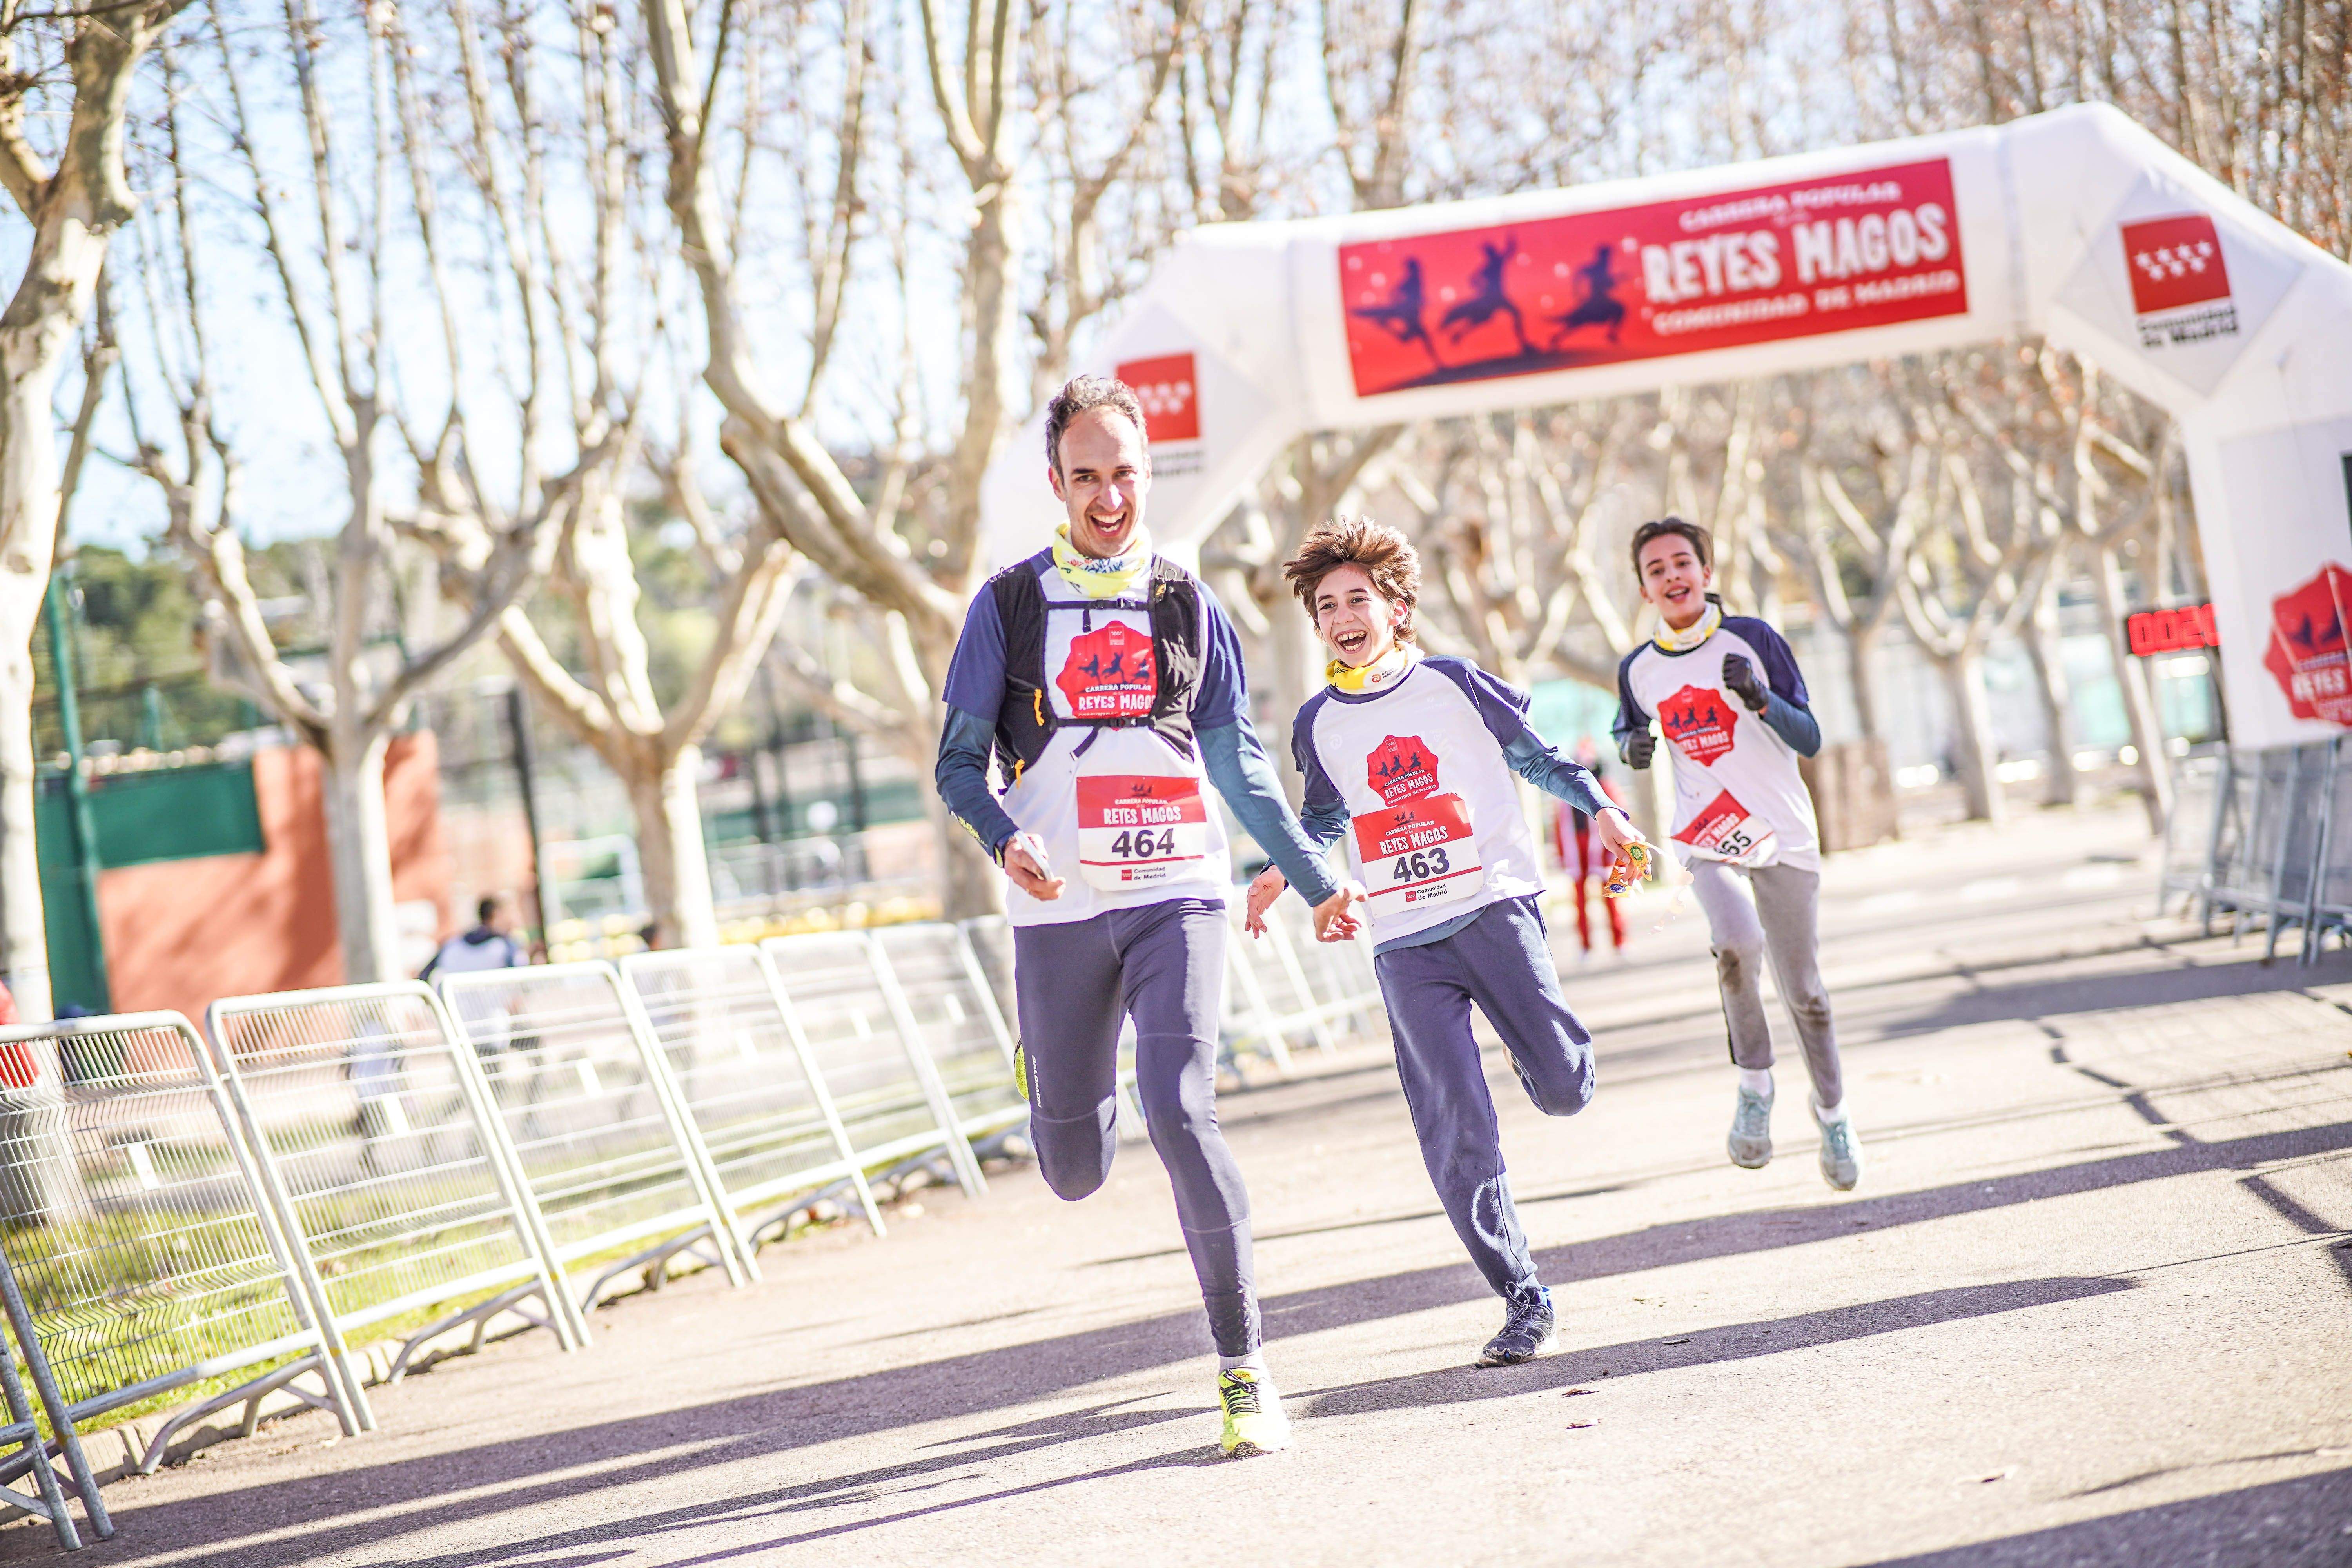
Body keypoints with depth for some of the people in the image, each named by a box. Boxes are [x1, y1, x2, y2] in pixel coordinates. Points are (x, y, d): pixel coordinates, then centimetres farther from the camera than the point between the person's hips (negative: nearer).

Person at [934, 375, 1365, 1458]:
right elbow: (959, 762, 3)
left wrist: (1316, 879, 14)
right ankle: (1048, 1074, 45)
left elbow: (1241, 771, 17)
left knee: (1179, 1112, -19)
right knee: (1074, 1171, 6)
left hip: (1177, 896, 0)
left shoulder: (1188, 607, 9)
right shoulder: (1010, 605, 4)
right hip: (1059, 913, 0)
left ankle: (1243, 1367, -10)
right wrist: (1006, 840, -17)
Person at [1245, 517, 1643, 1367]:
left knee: (1562, 1090, -9)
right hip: (1404, 942, 2)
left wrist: (1599, 806, 3)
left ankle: (1545, 1043, 30)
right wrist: (1282, 868, 10)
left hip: (1494, 906, -2)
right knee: (1456, 1132, -9)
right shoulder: (1319, 723, 10)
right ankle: (1523, 1301, -1)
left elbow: (1535, 756, 13)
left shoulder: (1453, 683, 2)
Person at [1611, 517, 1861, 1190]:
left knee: (1803, 991, 5)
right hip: (1705, 840, 0)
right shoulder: (1638, 669, 3)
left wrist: (1760, 700, -24)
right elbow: (1628, 728, 23)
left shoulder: (1754, 639, -5)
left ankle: (1832, 1111, 31)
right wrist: (1631, 746, -1)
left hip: (1783, 836, 0)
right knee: (1737, 944, -29)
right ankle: (1755, 1085, -8)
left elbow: (1809, 740, -5)